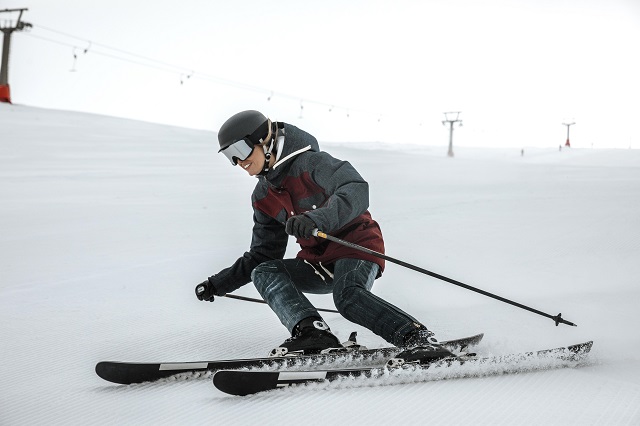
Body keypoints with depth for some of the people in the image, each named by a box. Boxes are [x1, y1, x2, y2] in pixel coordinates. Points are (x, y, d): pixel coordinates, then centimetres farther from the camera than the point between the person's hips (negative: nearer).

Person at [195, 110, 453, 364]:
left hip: (358, 246, -8)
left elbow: (356, 191, -29)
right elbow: (263, 254, 20)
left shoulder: (310, 162, -12)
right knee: (263, 272, -14)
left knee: (348, 296, -35)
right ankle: (311, 332, -32)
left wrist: (315, 219, -45)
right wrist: (219, 284, 14)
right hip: (318, 263, 8)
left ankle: (419, 338, -32)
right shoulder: (263, 197, 11)